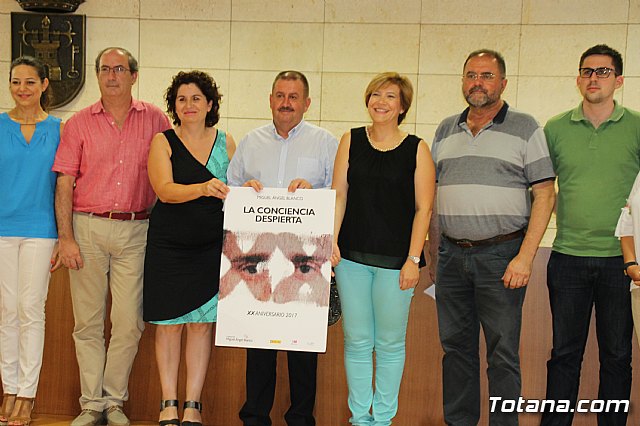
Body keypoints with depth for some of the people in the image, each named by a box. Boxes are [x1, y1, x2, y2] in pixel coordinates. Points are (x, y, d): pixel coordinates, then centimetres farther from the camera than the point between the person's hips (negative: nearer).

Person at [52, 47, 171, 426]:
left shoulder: (156, 120, 6)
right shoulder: (80, 123, 6)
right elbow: (64, 184, 3)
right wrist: (65, 237, -5)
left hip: (135, 230, 0)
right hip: (88, 228, 0)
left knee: (129, 323, 0)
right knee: (88, 322, 3)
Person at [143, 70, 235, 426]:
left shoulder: (225, 142, 7)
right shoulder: (163, 142, -1)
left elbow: (234, 193, 16)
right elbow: (165, 190, -17)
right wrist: (203, 188, -33)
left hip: (211, 246, 2)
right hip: (168, 246, -2)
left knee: (203, 323, 3)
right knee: (169, 323, 3)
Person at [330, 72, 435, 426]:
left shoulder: (416, 149, -2)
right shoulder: (351, 141, 6)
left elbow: (423, 208, -3)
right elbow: (339, 194, 5)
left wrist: (413, 259, -9)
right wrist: (331, 241, -6)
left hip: (395, 260, -2)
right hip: (352, 256, 2)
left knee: (390, 343, 7)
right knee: (357, 340, 9)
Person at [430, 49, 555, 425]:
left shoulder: (525, 127, -1)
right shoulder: (446, 130, 12)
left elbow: (545, 194, -5)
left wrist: (525, 256, -14)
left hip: (501, 254, -4)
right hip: (451, 253, 5)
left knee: (503, 352, 0)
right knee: (456, 345, 12)